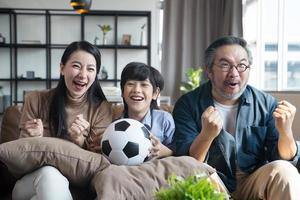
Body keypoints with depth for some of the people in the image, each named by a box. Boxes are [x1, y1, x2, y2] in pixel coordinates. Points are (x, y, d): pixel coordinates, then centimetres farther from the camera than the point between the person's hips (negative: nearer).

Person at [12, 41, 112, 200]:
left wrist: (79, 140, -23)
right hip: (33, 179, 1)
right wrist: (36, 138, -18)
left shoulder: (102, 109, -4)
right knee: (49, 174, -35)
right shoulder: (36, 100, -3)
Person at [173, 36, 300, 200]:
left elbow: (286, 159, -4)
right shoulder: (187, 105, -8)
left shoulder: (266, 104, -2)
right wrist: (206, 135, -34)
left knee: (283, 170, -26)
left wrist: (285, 132, -25)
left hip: (253, 185, 2)